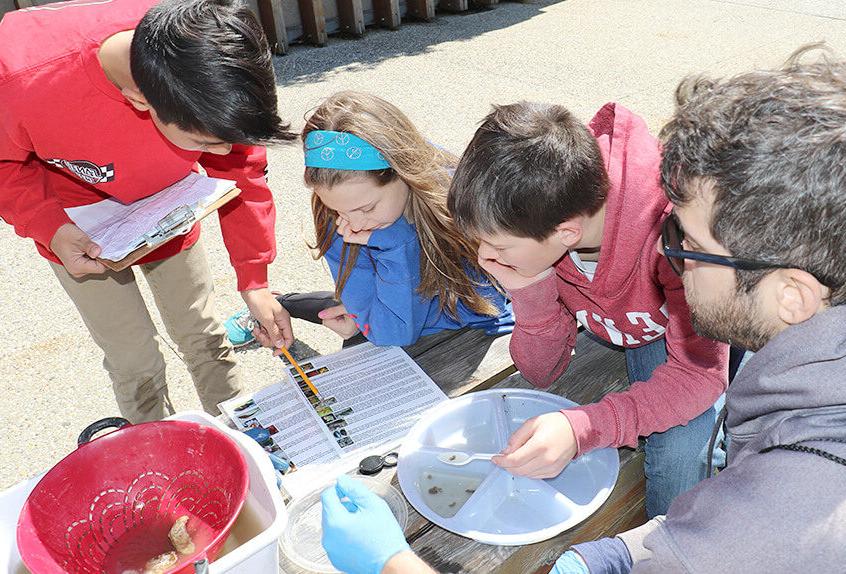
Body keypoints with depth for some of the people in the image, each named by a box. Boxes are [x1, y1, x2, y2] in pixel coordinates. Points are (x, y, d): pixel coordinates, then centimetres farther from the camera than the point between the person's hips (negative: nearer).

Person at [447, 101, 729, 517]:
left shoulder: (672, 222, -38)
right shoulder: (532, 224, -23)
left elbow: (699, 372, -32)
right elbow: (541, 374, -15)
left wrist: (580, 428, -46)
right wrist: (530, 294, -34)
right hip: (635, 333, 4)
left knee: (679, 450, -26)